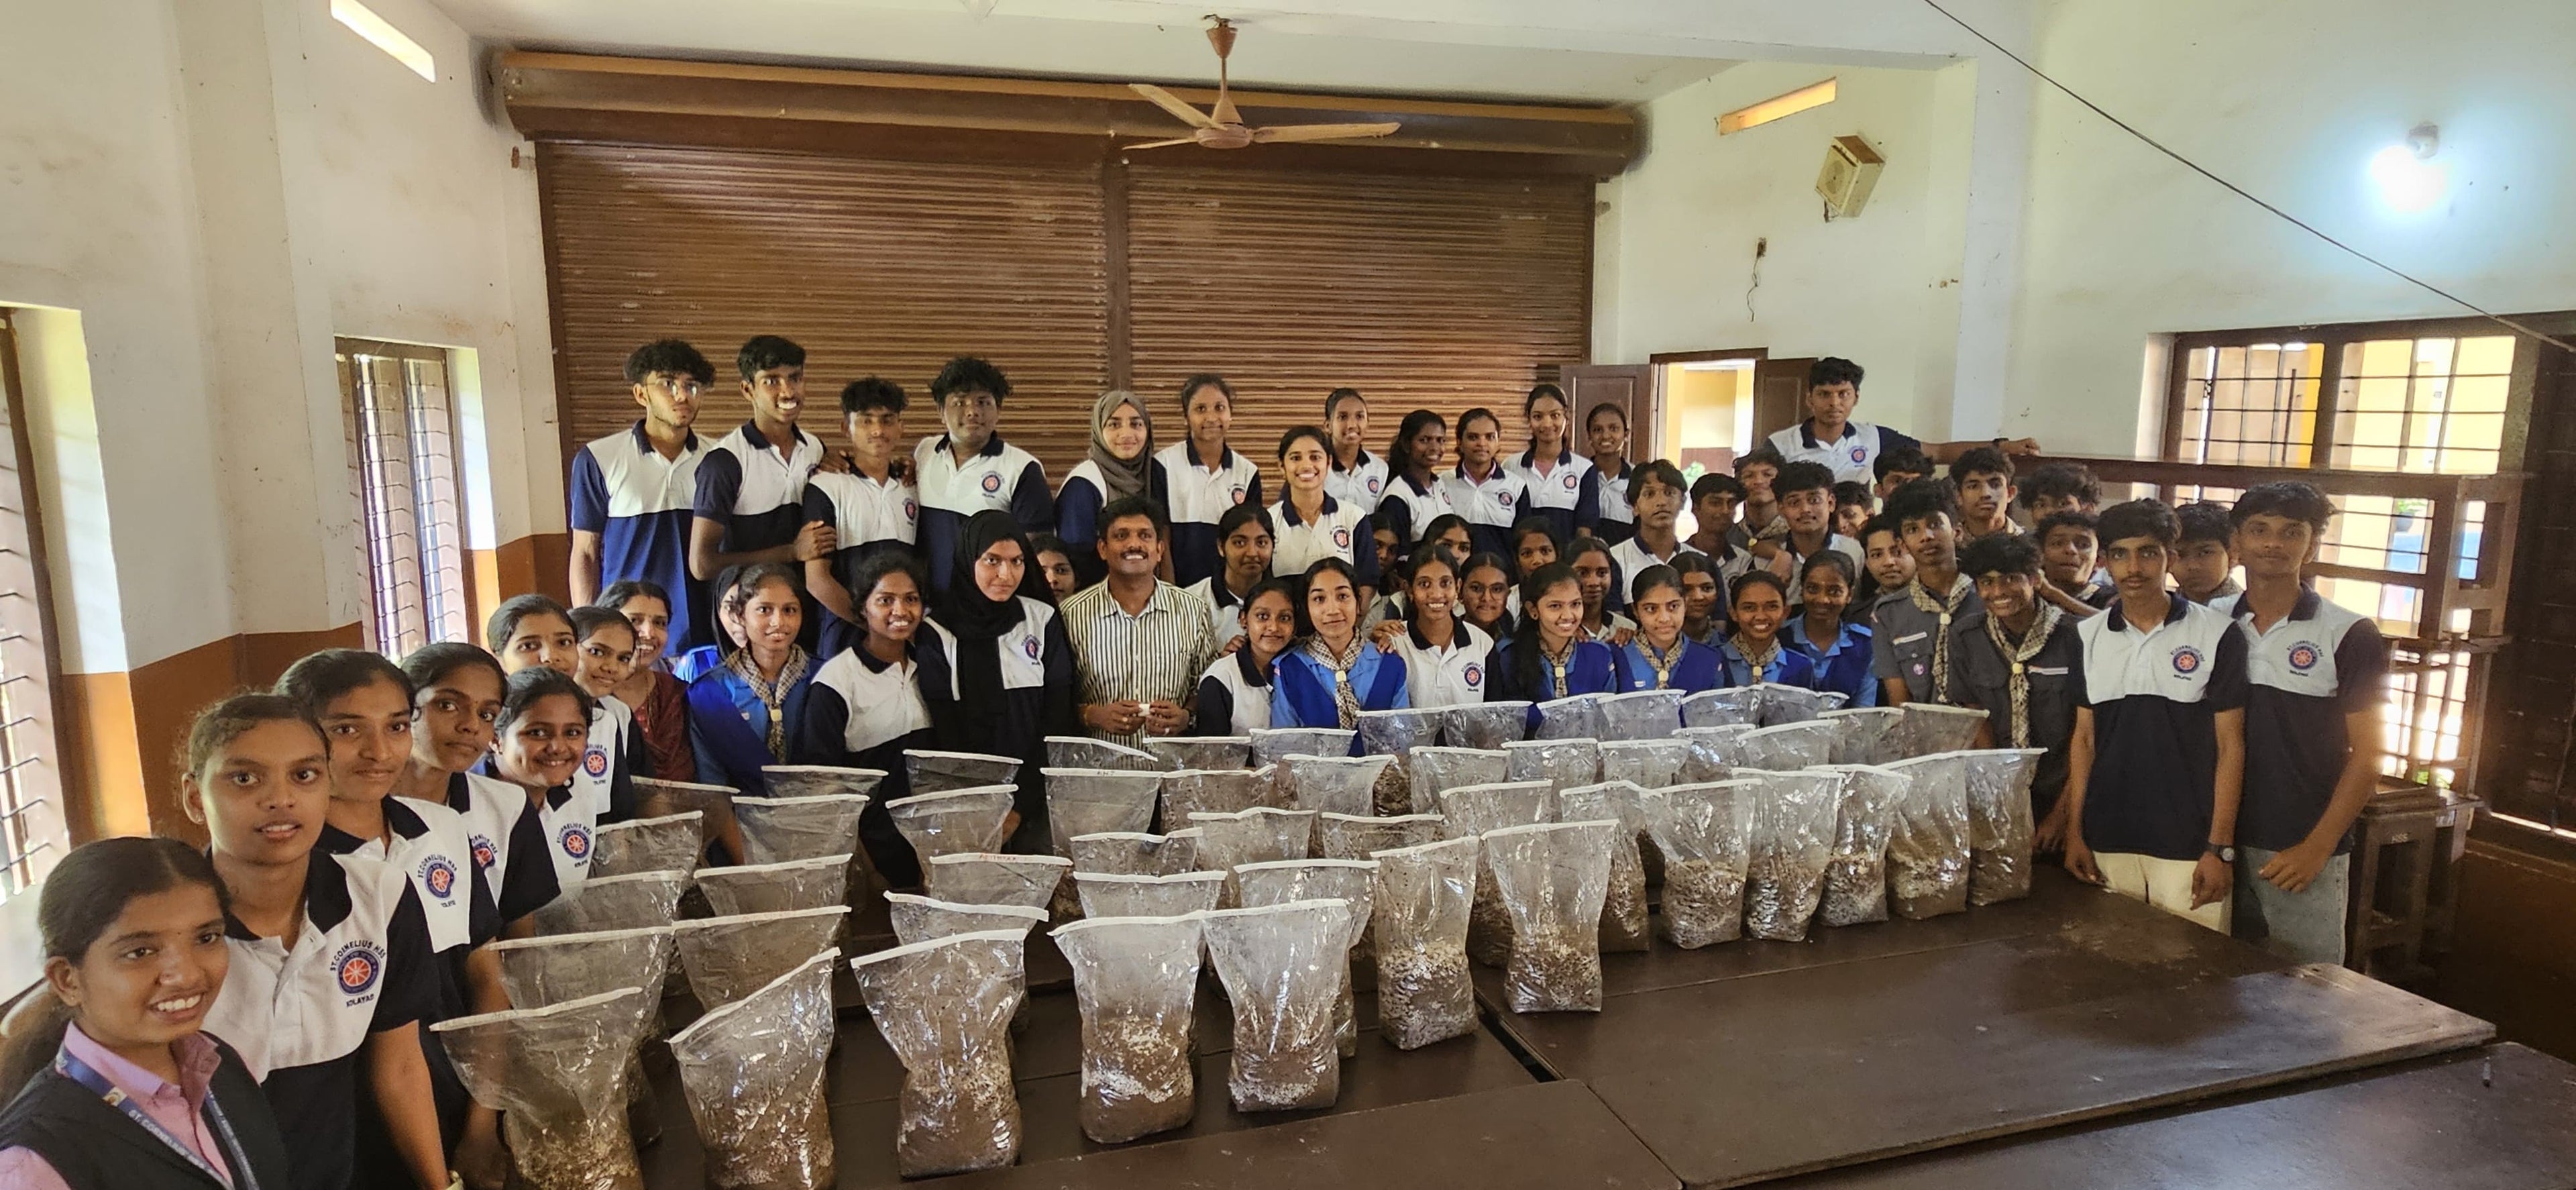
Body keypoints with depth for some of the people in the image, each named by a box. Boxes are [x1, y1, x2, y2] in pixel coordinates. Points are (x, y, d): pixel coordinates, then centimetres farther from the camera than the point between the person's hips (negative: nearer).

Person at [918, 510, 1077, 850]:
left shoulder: (1043, 620, 3)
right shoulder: (938, 633, -3)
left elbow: (1057, 719, -1)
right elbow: (943, 733, -5)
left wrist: (1022, 807, -8)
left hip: (1035, 802, 1)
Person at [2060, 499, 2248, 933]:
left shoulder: (2217, 634, -4)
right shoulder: (2089, 636, 6)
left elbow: (2230, 745, -4)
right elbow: (2083, 738, 9)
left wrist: (2220, 848, -8)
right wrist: (2074, 833, 5)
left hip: (2187, 846, -3)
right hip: (2106, 840, 3)